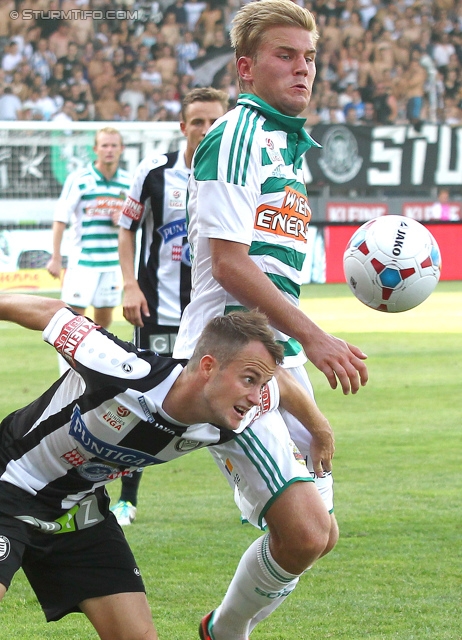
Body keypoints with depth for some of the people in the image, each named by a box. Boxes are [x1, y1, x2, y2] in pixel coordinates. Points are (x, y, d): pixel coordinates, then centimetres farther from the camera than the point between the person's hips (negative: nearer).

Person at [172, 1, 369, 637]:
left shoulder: (291, 143, 19)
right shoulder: (237, 135, -11)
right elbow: (228, 262, -17)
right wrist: (314, 337, -18)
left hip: (280, 361, 10)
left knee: (318, 532, 12)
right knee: (303, 534, -19)